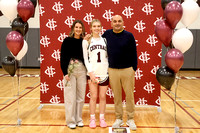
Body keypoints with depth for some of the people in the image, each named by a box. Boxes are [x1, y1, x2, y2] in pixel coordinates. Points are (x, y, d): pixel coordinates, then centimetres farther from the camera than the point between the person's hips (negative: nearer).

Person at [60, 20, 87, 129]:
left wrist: (88, 72, 0)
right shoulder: (67, 40, -1)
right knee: (70, 96, 0)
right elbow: (63, 57, -3)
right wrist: (65, 72, -10)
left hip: (82, 70, 3)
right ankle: (70, 121, 12)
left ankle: (78, 119, 21)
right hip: (70, 70, -3)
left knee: (81, 96, 7)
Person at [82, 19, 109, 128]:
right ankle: (92, 119, 14)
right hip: (92, 73, -2)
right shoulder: (87, 41, 3)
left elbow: (108, 56, 12)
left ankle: (102, 118, 17)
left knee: (103, 96, 6)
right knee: (93, 96, 1)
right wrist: (90, 72, -8)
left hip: (104, 73, 2)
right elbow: (85, 58, 0)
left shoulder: (105, 40, 9)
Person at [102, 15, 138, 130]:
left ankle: (130, 119, 15)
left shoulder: (129, 35, -1)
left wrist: (134, 69, -2)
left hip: (127, 70, -2)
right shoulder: (107, 34, 5)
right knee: (117, 96, 8)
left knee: (129, 96, 3)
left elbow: (134, 54, 2)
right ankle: (119, 119, 20)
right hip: (112, 70, 2)